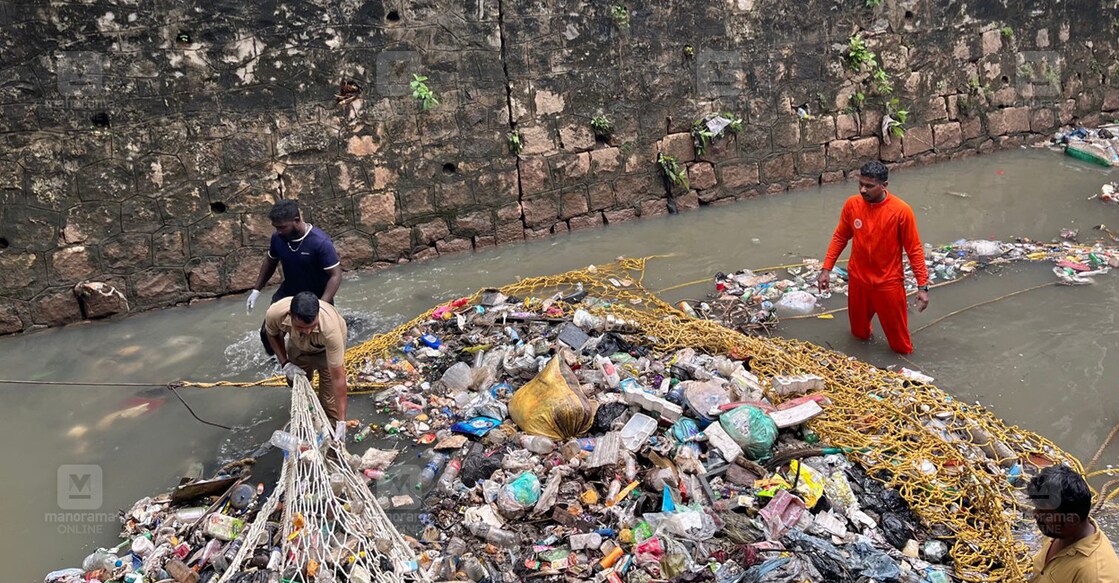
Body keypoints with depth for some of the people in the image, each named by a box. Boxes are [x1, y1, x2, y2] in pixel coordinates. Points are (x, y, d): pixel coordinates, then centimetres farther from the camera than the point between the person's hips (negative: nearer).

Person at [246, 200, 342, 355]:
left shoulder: (320, 242, -32)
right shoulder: (277, 238, -15)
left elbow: (336, 275, -30)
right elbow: (270, 261, 7)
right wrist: (256, 290, 6)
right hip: (288, 293, 4)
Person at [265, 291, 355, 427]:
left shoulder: (330, 328, -47)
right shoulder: (275, 313, -39)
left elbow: (338, 378, -40)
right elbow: (273, 334, -9)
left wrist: (341, 422, -37)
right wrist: (285, 363, -20)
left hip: (327, 348, -3)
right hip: (298, 346, 3)